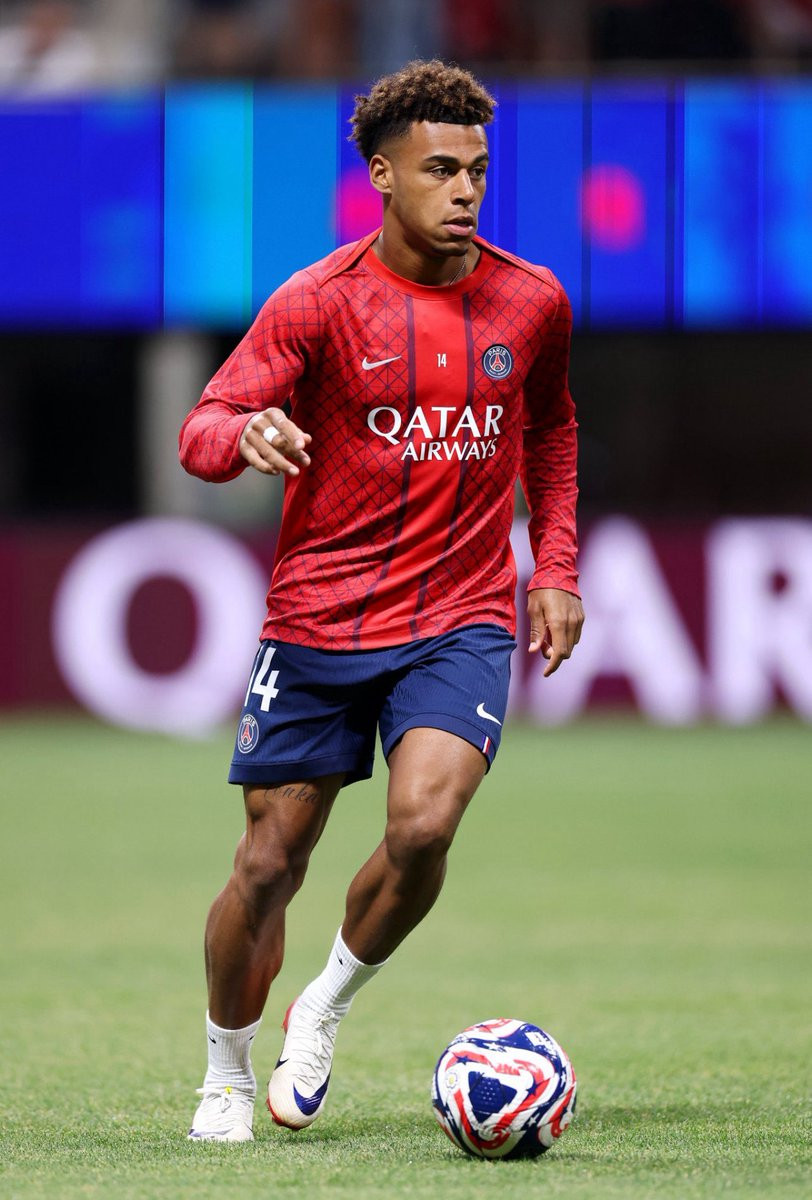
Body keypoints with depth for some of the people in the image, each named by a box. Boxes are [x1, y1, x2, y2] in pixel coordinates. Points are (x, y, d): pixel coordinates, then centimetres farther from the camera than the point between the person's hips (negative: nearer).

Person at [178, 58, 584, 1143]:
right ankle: (227, 1073, 26)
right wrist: (249, 434, -36)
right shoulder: (318, 302, -7)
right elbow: (203, 431, -13)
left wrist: (555, 567, 14)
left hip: (463, 621, 1)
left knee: (422, 827, -23)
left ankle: (328, 1006, 4)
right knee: (268, 863, 2)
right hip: (317, 621, -1)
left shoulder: (531, 302, 3)